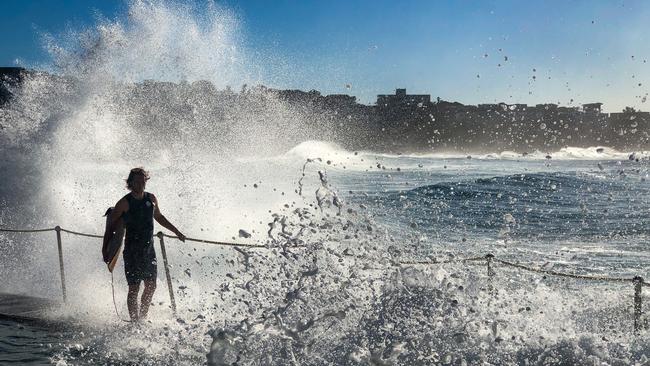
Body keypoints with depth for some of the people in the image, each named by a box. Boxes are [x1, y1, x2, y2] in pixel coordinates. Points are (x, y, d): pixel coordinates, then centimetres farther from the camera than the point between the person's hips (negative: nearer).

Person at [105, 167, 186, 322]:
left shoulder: (151, 199, 7)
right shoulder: (124, 203, -9)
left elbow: (159, 217, 24)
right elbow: (111, 224, -6)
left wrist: (177, 232, 27)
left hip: (149, 249, 5)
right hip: (132, 251, -5)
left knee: (151, 286, 5)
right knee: (134, 288, -5)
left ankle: (142, 318, 21)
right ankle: (135, 321, 1)